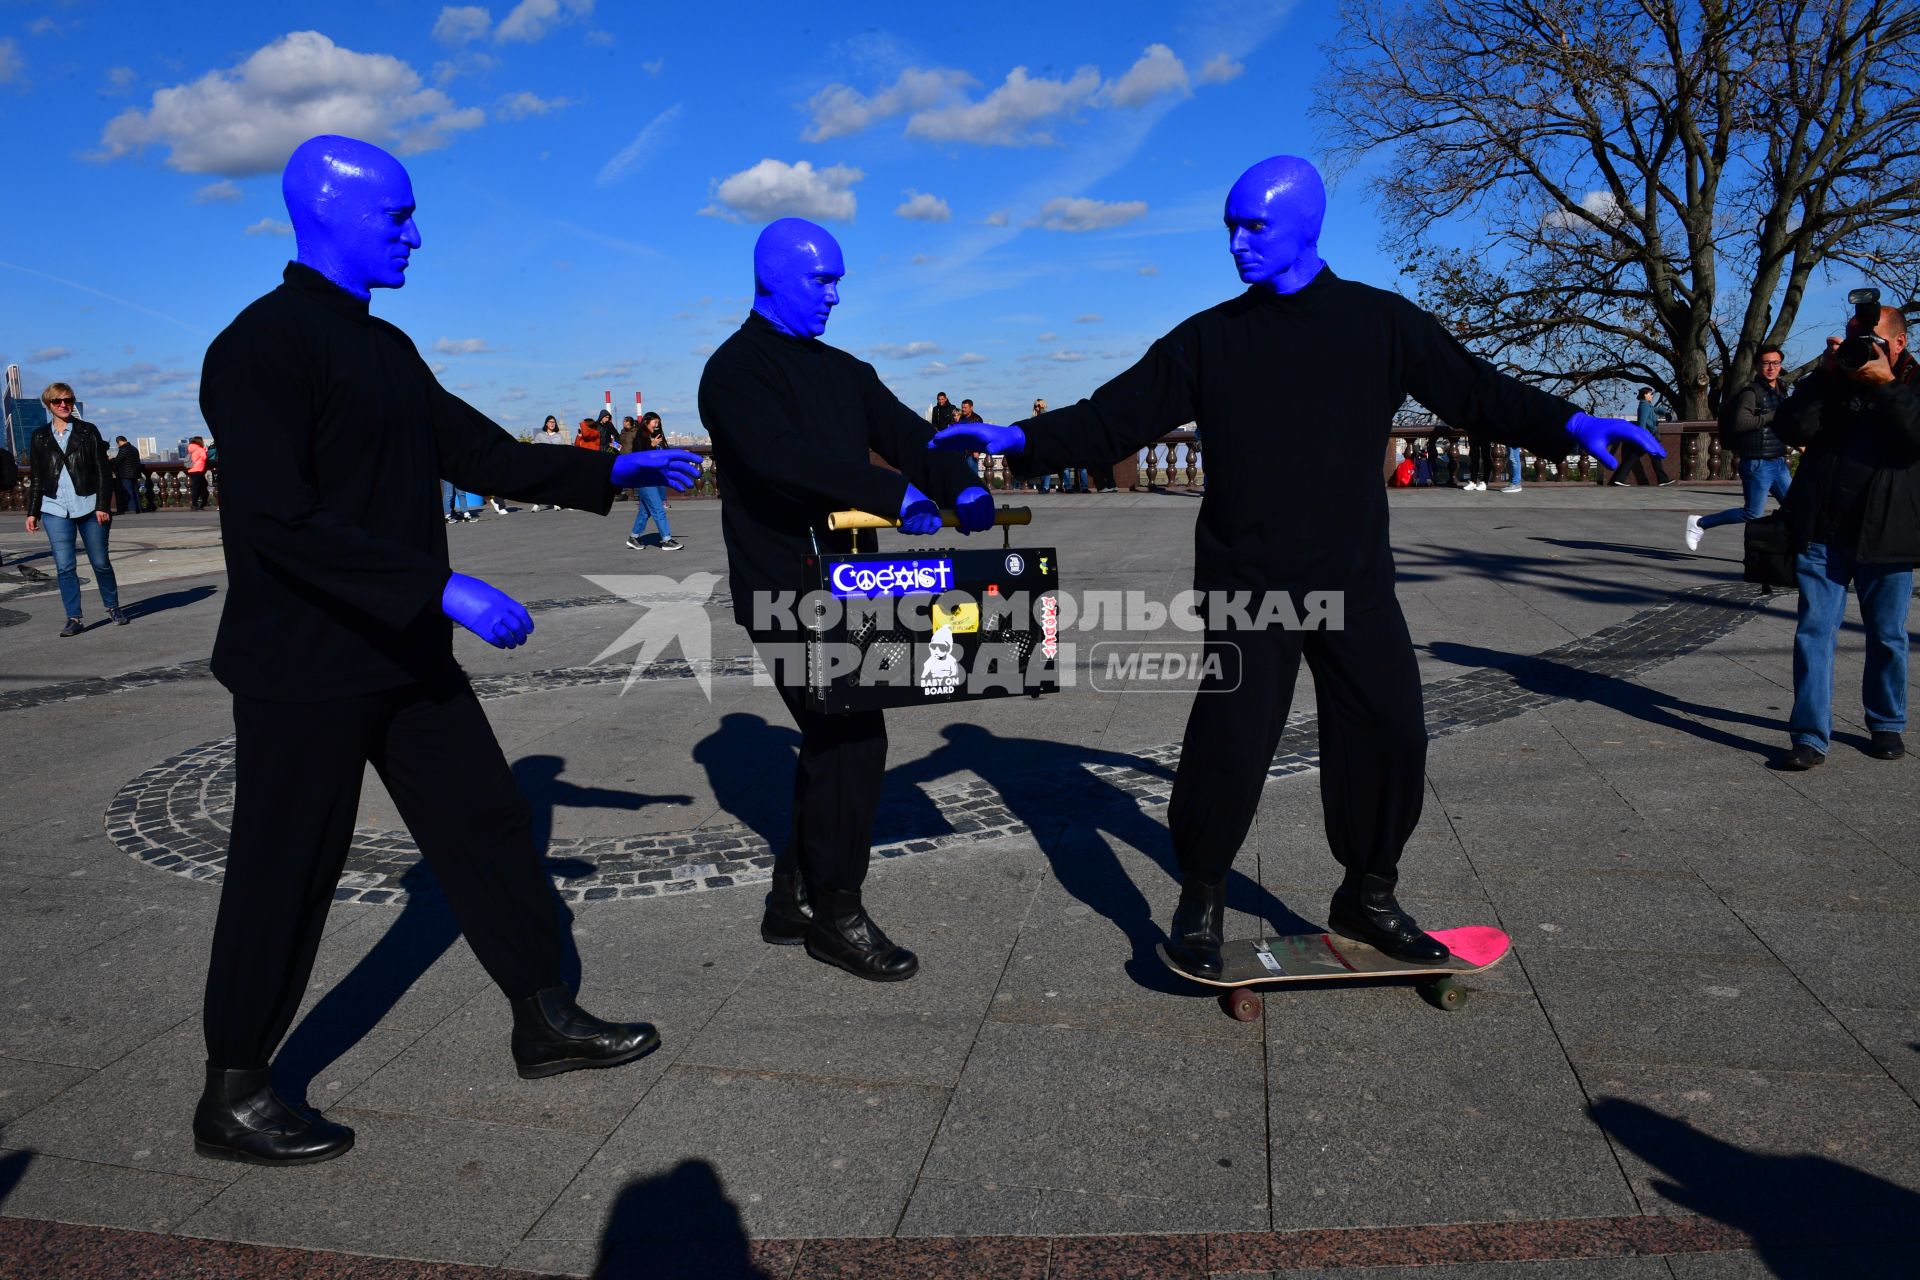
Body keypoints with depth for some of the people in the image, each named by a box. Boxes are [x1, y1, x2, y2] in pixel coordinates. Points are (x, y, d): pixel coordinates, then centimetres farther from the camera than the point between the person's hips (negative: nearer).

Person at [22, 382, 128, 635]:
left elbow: (102, 470, 1)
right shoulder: (39, 437, 10)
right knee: (64, 566, -2)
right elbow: (35, 478, 14)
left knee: (100, 561, 3)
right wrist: (32, 512, 10)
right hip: (55, 509, 2)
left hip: (89, 507, -2)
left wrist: (102, 505, -7)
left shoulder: (88, 431, 4)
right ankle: (74, 618, 3)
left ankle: (113, 608, 22)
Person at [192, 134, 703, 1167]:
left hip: (405, 654, 9)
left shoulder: (384, 348, 13)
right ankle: (230, 1102, 21)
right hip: (305, 668, -8)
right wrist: (441, 589, -29)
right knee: (284, 875, 2)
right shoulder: (262, 345, -15)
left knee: (488, 824, 11)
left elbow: (480, 454, 16)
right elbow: (280, 522, -24)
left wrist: (608, 473, 11)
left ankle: (546, 1022, 25)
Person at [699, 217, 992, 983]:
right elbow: (780, 455, -26)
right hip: (783, 587, -8)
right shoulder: (736, 371, -7)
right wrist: (894, 493, -33)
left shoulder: (840, 370, 17)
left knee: (836, 741, 12)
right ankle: (834, 912, 5)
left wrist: (959, 487, -16)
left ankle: (794, 900, 24)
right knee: (852, 739, -9)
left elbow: (900, 431, 5)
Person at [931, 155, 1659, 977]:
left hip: (1353, 581, 2)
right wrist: (1022, 439, -11)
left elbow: (1476, 392, 7)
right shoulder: (1209, 339, 6)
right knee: (1230, 742, -7)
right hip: (1243, 585, -2)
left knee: (1389, 735, 2)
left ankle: (1367, 897, 24)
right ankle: (1200, 903, 14)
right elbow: (1115, 417, 2)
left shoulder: (1379, 322, 7)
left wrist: (1569, 425, -7)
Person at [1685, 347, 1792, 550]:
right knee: (1753, 514, -5)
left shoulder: (1781, 391, 15)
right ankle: (1699, 523, 8)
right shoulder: (1751, 392, -12)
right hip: (1758, 465, -8)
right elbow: (1740, 422, -27)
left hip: (1779, 463, 8)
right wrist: (1773, 416, -23)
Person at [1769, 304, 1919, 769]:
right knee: (1814, 632, -3)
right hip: (1822, 533, 1)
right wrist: (1825, 373, -9)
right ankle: (1810, 737, -1)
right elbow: (1790, 428, -6)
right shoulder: (1834, 382, 9)